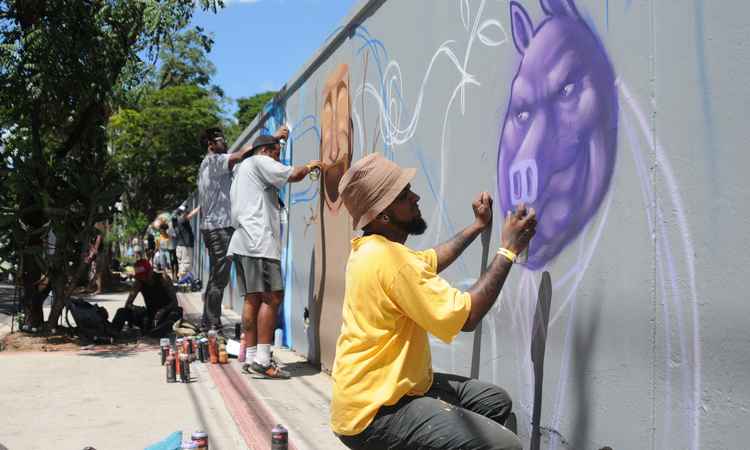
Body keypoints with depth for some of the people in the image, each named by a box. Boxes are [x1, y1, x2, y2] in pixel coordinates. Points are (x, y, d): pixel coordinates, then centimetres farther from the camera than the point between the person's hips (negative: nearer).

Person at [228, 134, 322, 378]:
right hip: (259, 241, -10)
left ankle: (250, 357, 8)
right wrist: (309, 165, 11)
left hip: (242, 242, 10)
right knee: (272, 297, -12)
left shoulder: (240, 170, 30)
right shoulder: (259, 161, 2)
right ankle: (262, 359, -16)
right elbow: (293, 175, -8)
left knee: (252, 299, 8)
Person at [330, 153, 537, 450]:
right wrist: (509, 249, -12)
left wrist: (477, 227, 30)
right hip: (375, 413, -10)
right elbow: (465, 316, -20)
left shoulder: (371, 249, 10)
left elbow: (429, 262, 29)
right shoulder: (390, 258, -23)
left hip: (386, 389, 10)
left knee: (496, 402, 17)